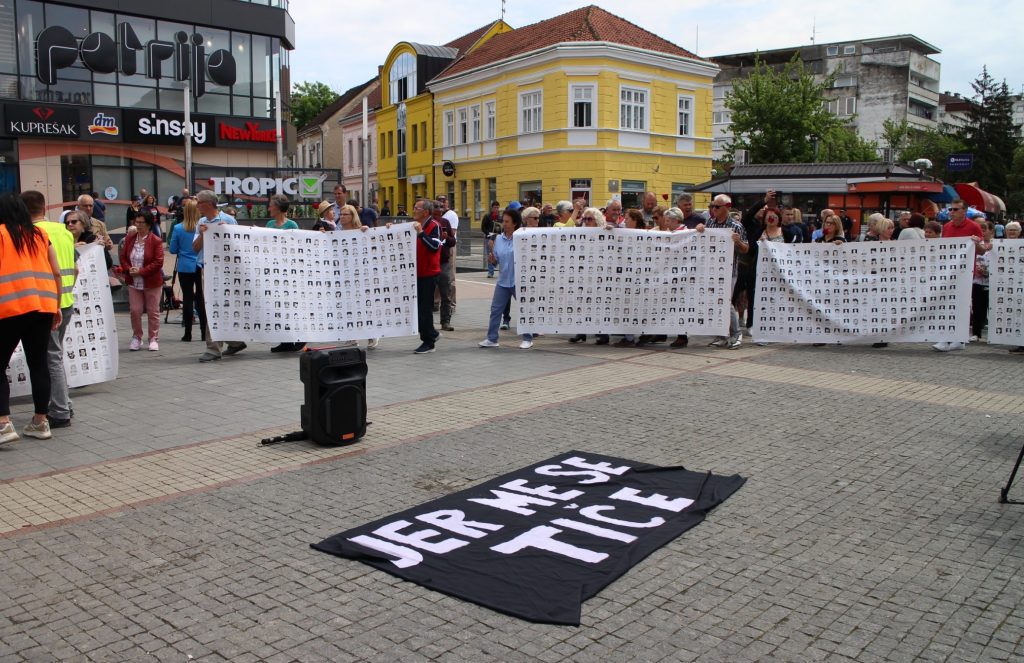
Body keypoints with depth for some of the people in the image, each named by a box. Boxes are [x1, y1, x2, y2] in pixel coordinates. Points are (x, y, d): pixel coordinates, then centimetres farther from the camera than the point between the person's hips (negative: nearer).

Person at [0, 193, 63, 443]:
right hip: (43, 307, 4)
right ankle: (40, 422, 15)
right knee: (38, 364, 10)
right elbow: (57, 274, 13)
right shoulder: (40, 233, 14)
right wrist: (57, 306, 20)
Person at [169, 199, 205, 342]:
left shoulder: (178, 228, -5)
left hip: (185, 267, -1)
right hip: (201, 267, 1)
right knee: (201, 298, 6)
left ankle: (188, 334, 5)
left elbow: (173, 250, 1)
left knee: (187, 298, 2)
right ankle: (204, 332, 7)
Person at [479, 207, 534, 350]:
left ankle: (527, 339, 17)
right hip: (503, 281, 5)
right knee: (495, 309, 6)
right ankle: (492, 339, 15)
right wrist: (492, 259, -10)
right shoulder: (498, 239, 5)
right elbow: (496, 260, 11)